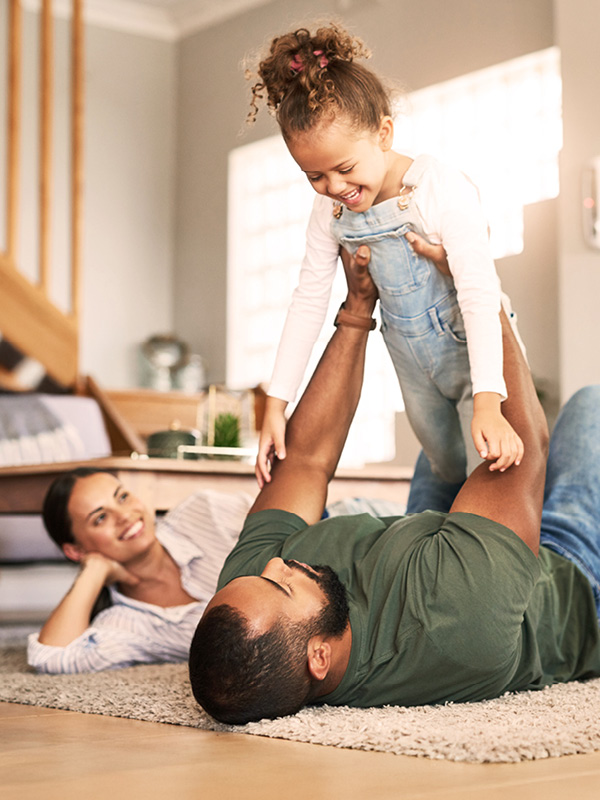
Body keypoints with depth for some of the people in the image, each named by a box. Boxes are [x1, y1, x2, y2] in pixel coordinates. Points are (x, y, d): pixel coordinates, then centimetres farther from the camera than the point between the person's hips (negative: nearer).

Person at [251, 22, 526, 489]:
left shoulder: (443, 190, -28)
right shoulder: (330, 211, -10)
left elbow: (479, 296, -32)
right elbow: (309, 301, -5)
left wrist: (487, 402, -42)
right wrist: (276, 403, -10)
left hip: (475, 349, -5)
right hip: (413, 363, 5)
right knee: (448, 471, 20)